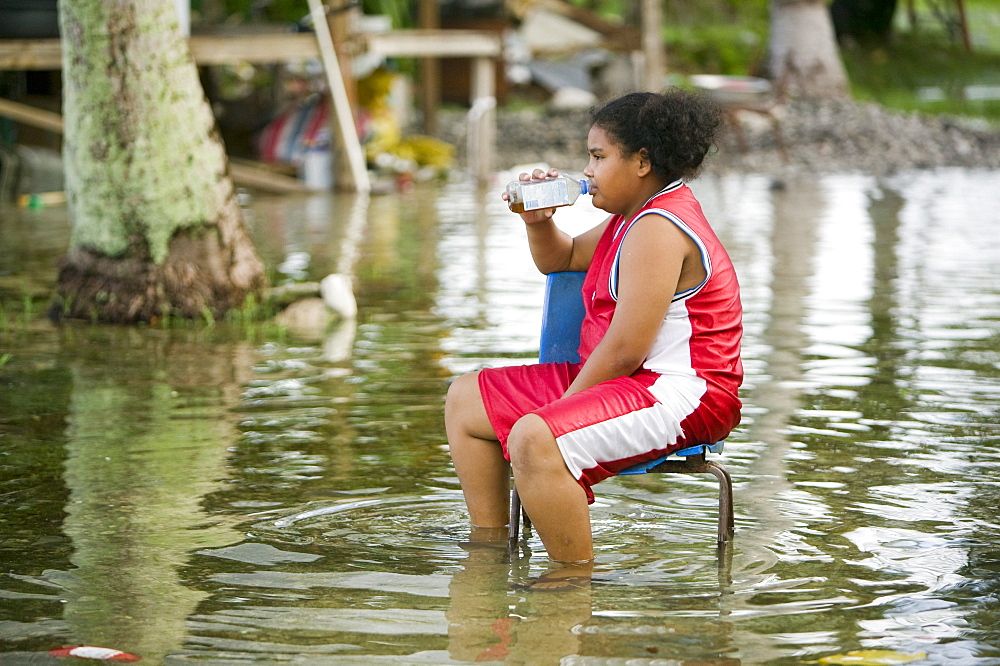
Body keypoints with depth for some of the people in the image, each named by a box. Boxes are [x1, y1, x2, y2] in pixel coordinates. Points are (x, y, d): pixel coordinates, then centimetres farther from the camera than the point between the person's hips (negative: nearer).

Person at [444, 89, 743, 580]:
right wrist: (538, 220, 10)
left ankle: (578, 576, -22)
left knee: (533, 439, -36)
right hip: (615, 380, 12)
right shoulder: (632, 217, 15)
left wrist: (560, 409, -12)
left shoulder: (659, 228, -19)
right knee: (466, 400, 15)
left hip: (680, 395, -12)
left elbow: (625, 351, -23)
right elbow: (562, 260, 32)